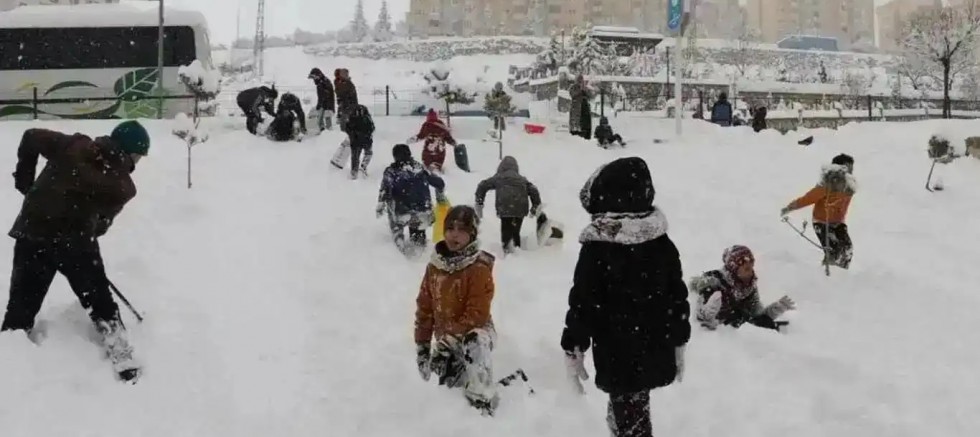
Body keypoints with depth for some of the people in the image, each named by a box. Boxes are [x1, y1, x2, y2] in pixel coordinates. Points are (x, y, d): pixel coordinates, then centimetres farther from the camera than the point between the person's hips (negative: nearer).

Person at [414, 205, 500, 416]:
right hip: (445, 339, 7)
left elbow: (476, 315, -22)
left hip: (473, 333, -6)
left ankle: (482, 406, -33)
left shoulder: (479, 269, -19)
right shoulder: (435, 265, -1)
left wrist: (447, 340, -22)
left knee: (475, 345, -41)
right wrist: (422, 346, 5)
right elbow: (424, 307, 6)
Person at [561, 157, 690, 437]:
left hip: (617, 358, -6)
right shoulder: (663, 244, 1)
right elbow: (678, 296, 7)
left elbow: (583, 303, -13)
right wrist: (678, 343, 17)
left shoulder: (597, 249, -16)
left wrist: (572, 349, -2)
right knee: (633, 414, 23)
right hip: (656, 354, 6)